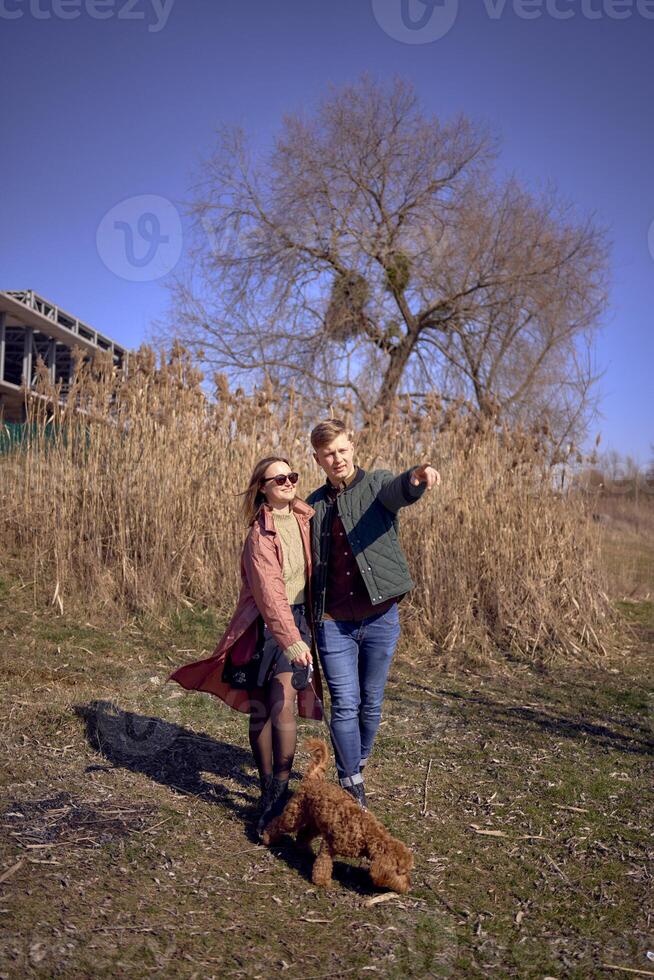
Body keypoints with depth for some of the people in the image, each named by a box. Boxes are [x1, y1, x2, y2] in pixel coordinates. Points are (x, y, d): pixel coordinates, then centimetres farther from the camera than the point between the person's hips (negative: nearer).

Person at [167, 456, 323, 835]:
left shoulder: (305, 518, 3)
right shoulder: (260, 536, -13)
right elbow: (270, 593, -25)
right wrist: (291, 640, -36)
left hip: (298, 618, 3)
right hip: (264, 625, -3)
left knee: (283, 704, -11)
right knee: (259, 708, 4)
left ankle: (280, 791, -3)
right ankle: (268, 790, 19)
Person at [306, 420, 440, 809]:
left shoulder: (377, 484, -1)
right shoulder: (315, 505, 8)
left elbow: (399, 491, -27)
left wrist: (417, 478, -52)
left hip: (380, 619, -1)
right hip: (333, 624, 1)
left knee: (372, 703, 12)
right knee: (345, 706, 1)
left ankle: (358, 764, 37)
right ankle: (352, 785, 16)